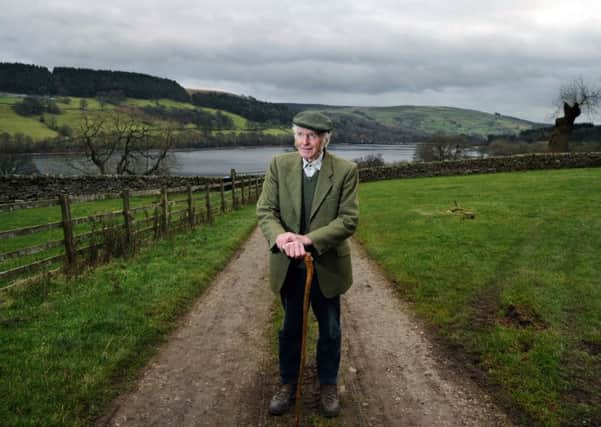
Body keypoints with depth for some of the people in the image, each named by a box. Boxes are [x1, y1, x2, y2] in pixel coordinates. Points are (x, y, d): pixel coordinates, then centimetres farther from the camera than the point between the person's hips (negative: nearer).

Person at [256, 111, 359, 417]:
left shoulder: (345, 171, -11)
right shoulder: (279, 165, -5)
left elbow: (349, 219, -15)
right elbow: (265, 210, -9)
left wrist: (309, 239, -28)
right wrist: (279, 235, -31)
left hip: (327, 265, -1)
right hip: (288, 265, 1)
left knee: (330, 331, 17)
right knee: (290, 328, 19)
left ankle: (328, 386, 39)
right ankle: (288, 384, 39)